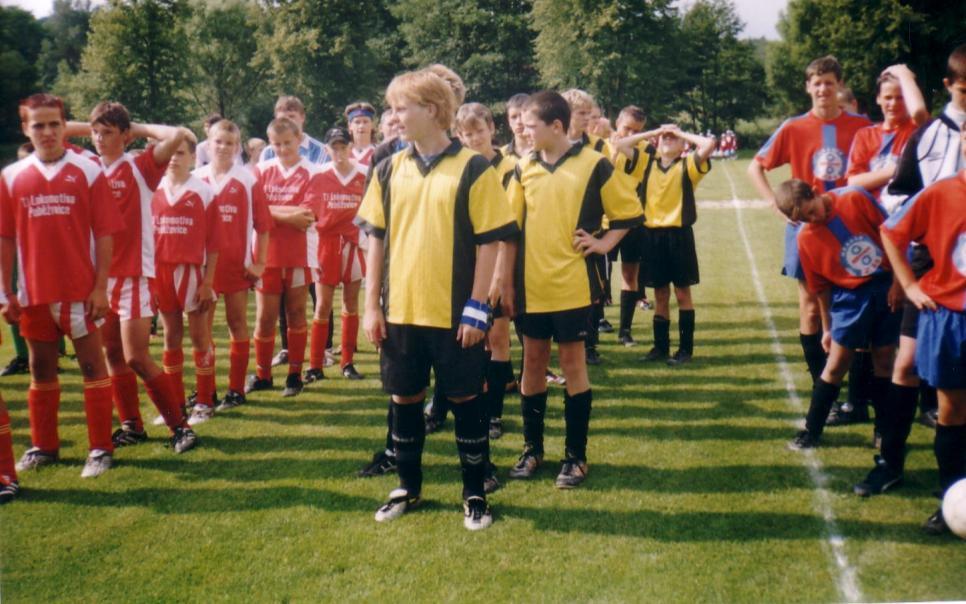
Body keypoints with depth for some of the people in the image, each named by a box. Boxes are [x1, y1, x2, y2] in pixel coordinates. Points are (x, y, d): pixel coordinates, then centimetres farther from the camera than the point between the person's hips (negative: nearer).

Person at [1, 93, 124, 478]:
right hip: (34, 292, 3)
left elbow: (104, 234, -4)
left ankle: (100, 448, 8)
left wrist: (100, 287, -9)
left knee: (92, 365, 2)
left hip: (80, 290, -3)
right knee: (40, 369, 13)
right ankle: (43, 446, 25)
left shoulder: (88, 172, -2)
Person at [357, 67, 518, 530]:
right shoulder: (389, 170, 5)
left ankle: (474, 494, 20)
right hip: (401, 310, 4)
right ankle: (408, 487, 30)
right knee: (404, 399, 13)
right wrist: (372, 305, 4)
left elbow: (489, 242, -7)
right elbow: (376, 239, 9)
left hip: (455, 313, -4)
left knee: (465, 400, 6)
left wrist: (477, 307, -11)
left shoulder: (472, 169, -7)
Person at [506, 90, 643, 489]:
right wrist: (507, 283, 5)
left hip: (572, 284, -3)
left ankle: (576, 456, 11)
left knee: (572, 361, 2)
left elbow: (630, 212, 5)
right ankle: (532, 448, 22)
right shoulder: (524, 168, 6)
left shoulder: (593, 165, -4)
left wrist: (604, 243, -7)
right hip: (530, 285, 4)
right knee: (533, 361, 10)